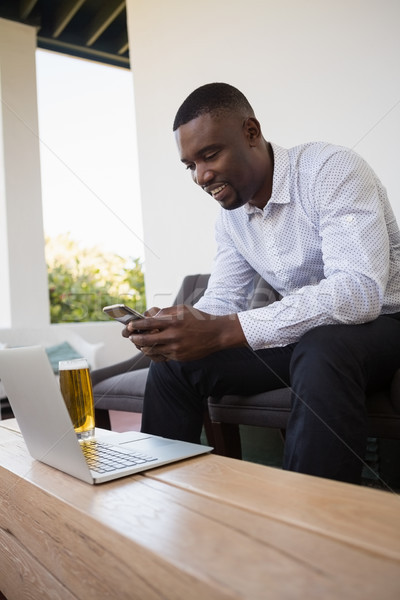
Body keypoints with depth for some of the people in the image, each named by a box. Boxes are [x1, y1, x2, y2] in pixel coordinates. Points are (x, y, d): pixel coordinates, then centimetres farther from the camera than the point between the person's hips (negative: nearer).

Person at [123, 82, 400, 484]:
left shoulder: (331, 169, -20)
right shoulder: (229, 217, 3)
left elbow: (359, 291, -32)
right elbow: (221, 300, 5)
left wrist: (225, 331, -38)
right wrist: (178, 324, -20)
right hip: (299, 335, 6)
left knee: (321, 349, -40)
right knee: (173, 357, -3)